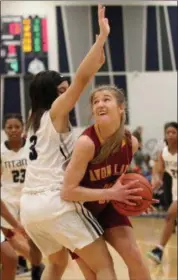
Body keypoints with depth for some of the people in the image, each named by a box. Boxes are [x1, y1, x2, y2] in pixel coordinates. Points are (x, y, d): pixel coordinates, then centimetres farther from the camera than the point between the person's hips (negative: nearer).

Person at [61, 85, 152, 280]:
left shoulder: (131, 142, -11)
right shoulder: (86, 143, -30)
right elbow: (68, 191, -32)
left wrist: (132, 194, -10)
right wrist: (111, 193, -32)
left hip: (107, 208, 5)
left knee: (134, 257, -6)